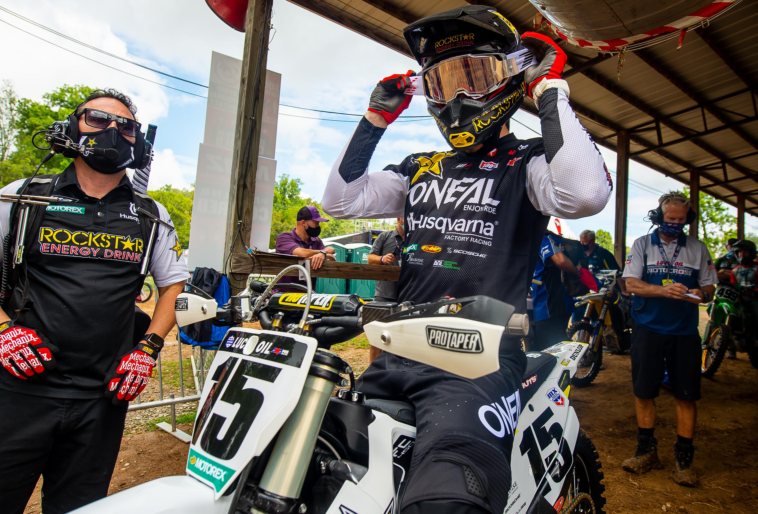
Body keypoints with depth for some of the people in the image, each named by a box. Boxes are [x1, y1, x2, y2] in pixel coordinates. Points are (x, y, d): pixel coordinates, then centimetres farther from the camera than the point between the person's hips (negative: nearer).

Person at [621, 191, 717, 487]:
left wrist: (701, 293, -13)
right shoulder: (642, 245, 6)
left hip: (685, 332, 1)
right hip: (648, 329, -1)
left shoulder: (697, 249, 11)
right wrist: (664, 290, -20)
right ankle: (647, 451, 22)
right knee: (643, 391, 5)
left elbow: (709, 285, 11)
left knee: (686, 394, 1)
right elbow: (631, 283, -4)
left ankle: (684, 458, 15)